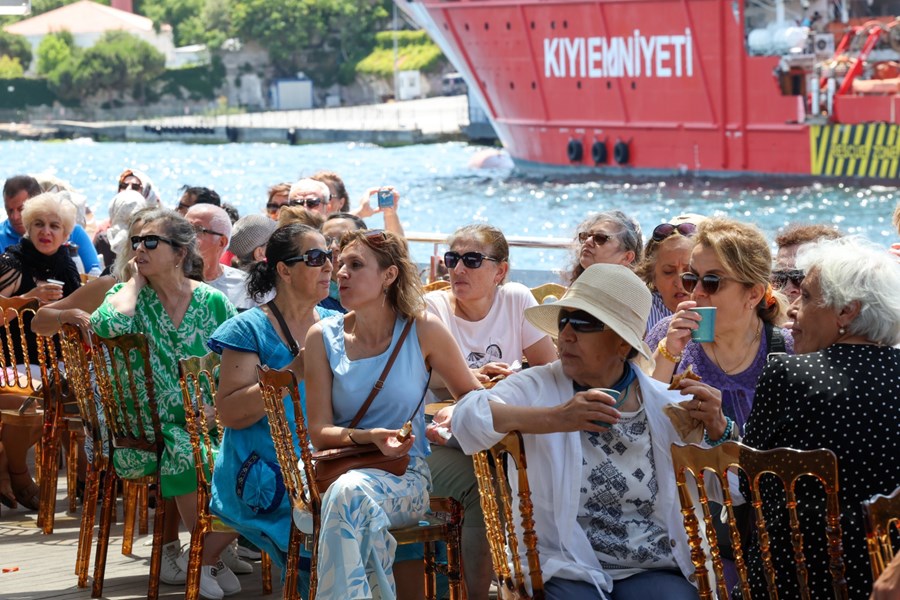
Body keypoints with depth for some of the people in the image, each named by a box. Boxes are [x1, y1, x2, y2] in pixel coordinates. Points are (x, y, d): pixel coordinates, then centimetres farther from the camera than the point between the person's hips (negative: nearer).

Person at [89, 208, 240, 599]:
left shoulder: (213, 302, 7)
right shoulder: (131, 296, 4)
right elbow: (106, 325, -21)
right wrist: (135, 280, -7)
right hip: (154, 429, -2)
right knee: (185, 457, -34)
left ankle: (207, 556, 0)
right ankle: (208, 558, -6)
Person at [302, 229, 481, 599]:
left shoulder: (421, 330, 0)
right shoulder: (324, 337, 3)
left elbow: (472, 397, 12)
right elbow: (319, 431, -1)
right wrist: (368, 437, -19)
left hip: (405, 475, -2)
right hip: (337, 470, 2)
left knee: (353, 491, -34)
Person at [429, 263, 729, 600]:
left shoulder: (664, 404, 7)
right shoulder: (539, 388, 0)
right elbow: (466, 417, -19)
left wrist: (717, 431, -10)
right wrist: (553, 419, -29)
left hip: (654, 570, 1)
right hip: (571, 573, -1)